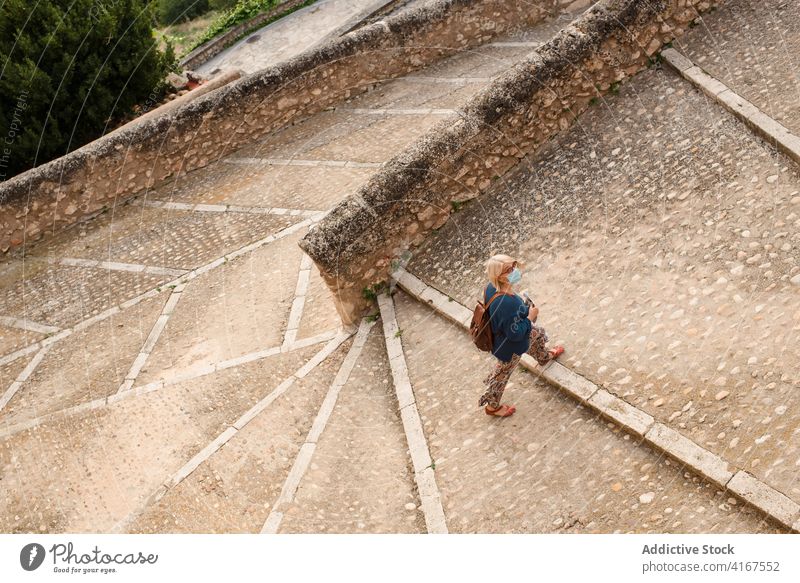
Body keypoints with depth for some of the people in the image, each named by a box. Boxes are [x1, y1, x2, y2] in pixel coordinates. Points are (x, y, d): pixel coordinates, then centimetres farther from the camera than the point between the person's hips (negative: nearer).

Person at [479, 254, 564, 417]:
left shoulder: (492, 287, -21)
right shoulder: (508, 304, -46)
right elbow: (516, 333, -33)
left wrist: (524, 309, 0)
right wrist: (530, 316, -20)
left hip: (503, 332, 8)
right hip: (509, 347, -8)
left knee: (539, 334, 32)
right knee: (502, 374, 19)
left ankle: (544, 357, 67)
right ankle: (492, 406, 47)